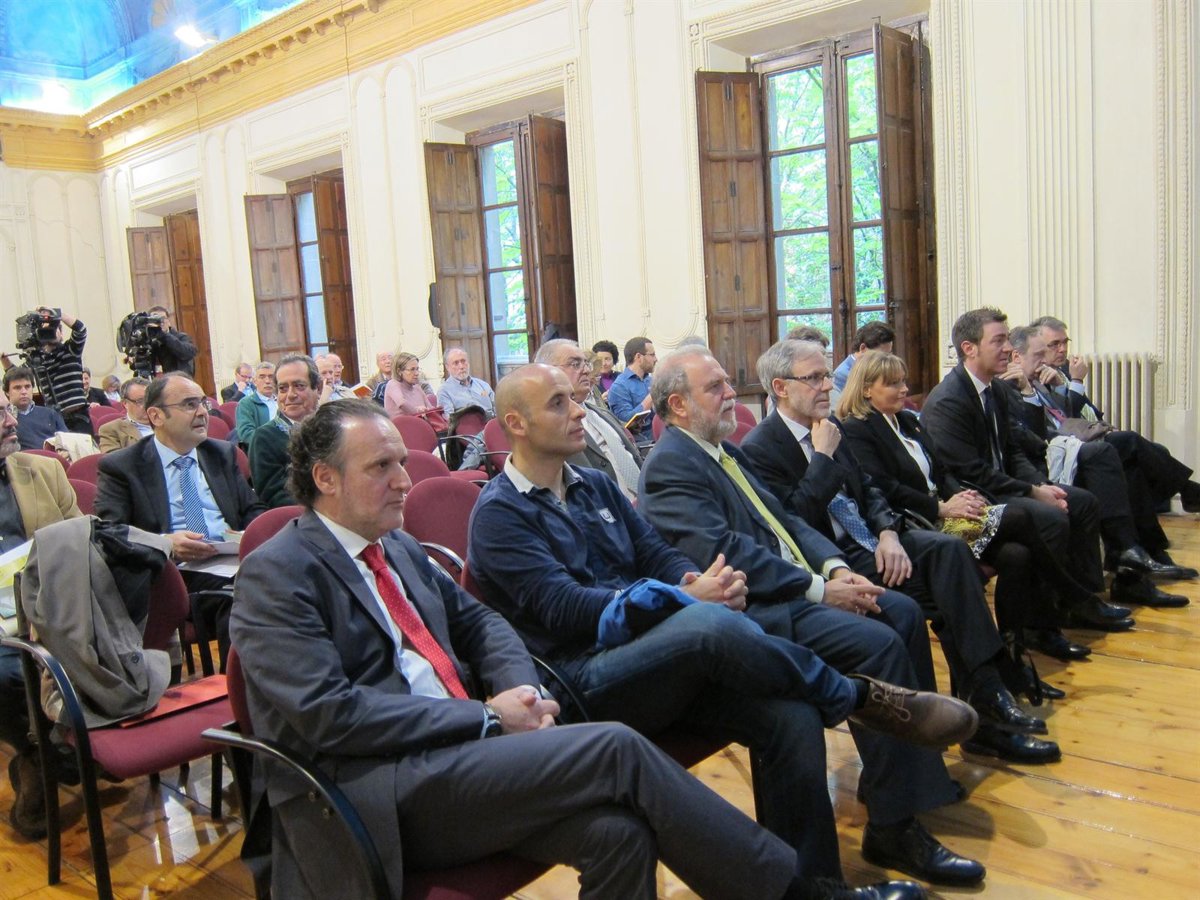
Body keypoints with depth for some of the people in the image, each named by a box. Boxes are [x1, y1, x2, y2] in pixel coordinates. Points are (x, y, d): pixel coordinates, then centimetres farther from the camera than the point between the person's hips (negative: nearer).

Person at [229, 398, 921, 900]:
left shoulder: (396, 548, 17)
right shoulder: (276, 574, -6)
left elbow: (477, 621, 22)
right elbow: (323, 713, -16)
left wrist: (521, 687, -1)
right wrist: (487, 717, -15)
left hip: (446, 756, 7)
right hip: (377, 795, -7)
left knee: (617, 830, -21)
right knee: (618, 749, -20)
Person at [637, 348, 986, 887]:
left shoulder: (726, 451, 19)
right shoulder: (669, 465, -12)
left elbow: (785, 520, 18)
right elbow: (726, 554, -21)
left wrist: (835, 566, 0)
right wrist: (818, 590, -18)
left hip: (798, 587, 10)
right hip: (752, 609, -10)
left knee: (903, 612, 3)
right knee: (878, 643, -23)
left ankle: (916, 769, 17)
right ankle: (893, 828, -13)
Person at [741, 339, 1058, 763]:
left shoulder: (829, 427, 12)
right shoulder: (759, 449, -12)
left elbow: (867, 488, 15)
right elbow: (793, 525, -20)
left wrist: (888, 531, -5)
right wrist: (824, 457, -19)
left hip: (868, 540, 7)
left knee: (949, 549, -19)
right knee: (947, 589, -19)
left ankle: (985, 689, -20)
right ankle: (981, 713, -7)